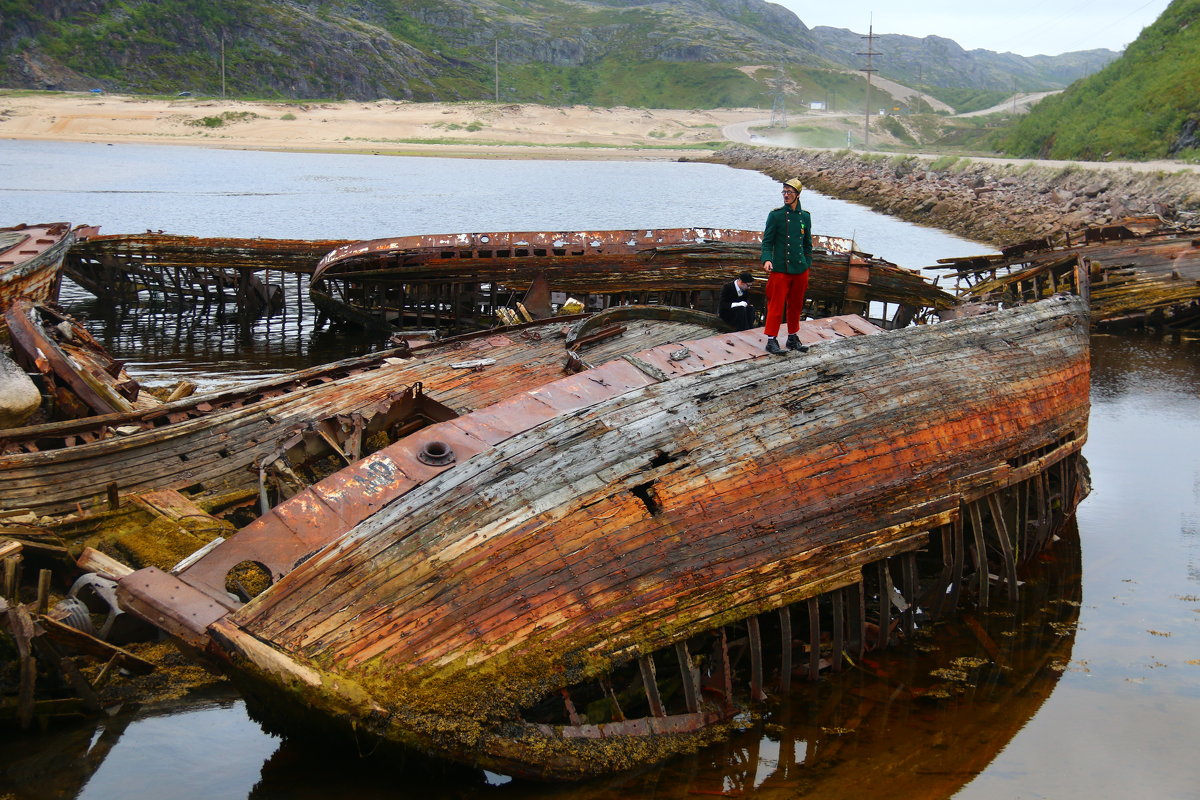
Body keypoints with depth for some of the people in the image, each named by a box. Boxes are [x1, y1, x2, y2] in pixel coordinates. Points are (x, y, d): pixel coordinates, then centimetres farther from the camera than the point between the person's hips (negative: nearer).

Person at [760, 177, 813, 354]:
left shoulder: (805, 217, 8)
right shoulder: (775, 215, -4)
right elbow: (767, 241, -5)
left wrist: (807, 265, 13)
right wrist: (767, 259, -21)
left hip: (800, 270, 5)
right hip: (780, 269, -4)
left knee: (796, 305, 13)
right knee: (776, 305, -6)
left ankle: (793, 338, 24)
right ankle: (771, 340, 0)